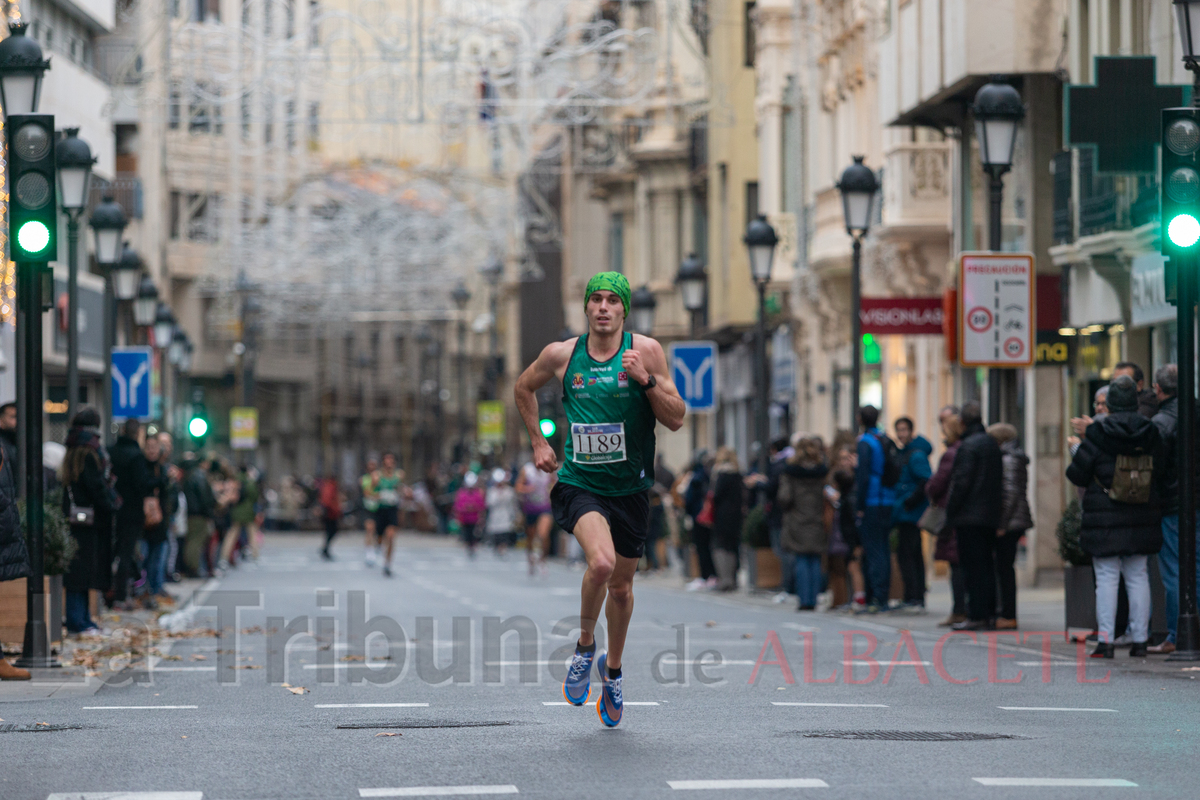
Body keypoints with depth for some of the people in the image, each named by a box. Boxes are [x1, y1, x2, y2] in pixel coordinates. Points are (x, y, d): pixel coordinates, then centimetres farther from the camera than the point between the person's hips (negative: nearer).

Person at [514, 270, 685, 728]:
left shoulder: (645, 351, -5)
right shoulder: (561, 355, -2)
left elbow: (676, 420, -7)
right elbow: (524, 388, 19)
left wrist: (646, 380, -20)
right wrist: (538, 441, 14)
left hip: (630, 488, 2)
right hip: (578, 483, -2)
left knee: (621, 585, 13)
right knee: (601, 562, -27)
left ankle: (613, 670, 39)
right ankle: (584, 647, -1)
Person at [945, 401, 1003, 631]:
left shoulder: (968, 446, -13)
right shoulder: (992, 444, 13)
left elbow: (961, 482, -16)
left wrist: (951, 512, -10)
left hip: (969, 517, -8)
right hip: (991, 516, 8)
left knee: (974, 567, -7)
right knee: (987, 565, 12)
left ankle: (977, 616, -8)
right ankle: (989, 613, 13)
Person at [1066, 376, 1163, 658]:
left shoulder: (1098, 434, -11)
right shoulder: (1150, 434, 0)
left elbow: (1077, 474, -5)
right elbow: (1160, 476, 7)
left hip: (1105, 519, -3)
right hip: (1141, 518, 3)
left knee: (1106, 578, -1)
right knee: (1138, 577, 9)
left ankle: (1105, 640, -5)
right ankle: (1140, 640, 9)